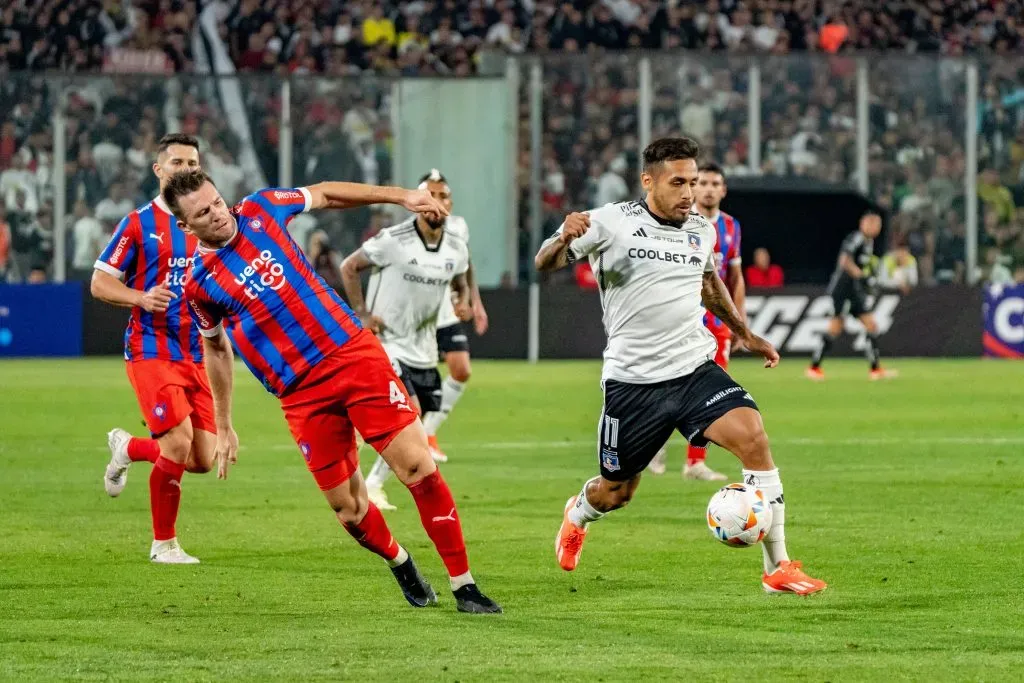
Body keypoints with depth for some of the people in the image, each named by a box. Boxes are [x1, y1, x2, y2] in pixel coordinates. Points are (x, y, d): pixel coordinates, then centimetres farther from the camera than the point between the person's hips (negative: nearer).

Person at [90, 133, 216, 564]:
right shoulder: (139, 224, -2)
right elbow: (100, 284, -2)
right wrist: (142, 298, -20)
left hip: (196, 355, 6)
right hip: (152, 352, -6)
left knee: (203, 460, 1)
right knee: (179, 445, -17)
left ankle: (128, 447, 30)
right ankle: (164, 544, 2)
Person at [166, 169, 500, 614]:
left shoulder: (260, 210, 1)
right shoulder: (199, 286, -1)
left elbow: (324, 195, 16)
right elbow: (216, 349, 14)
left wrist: (400, 196, 11)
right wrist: (223, 427, 18)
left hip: (353, 354, 1)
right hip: (303, 394, -1)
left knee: (417, 465, -12)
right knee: (348, 510, -2)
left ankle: (463, 585, -4)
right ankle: (398, 561, 33)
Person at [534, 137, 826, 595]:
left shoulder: (702, 231, 7)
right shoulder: (612, 223, -8)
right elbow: (545, 264, -12)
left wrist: (744, 334, 33)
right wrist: (565, 238, -35)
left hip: (695, 369, 3)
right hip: (632, 380, -3)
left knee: (752, 436, -22)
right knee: (615, 493, 10)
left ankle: (778, 568, -18)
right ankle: (576, 517, 51)